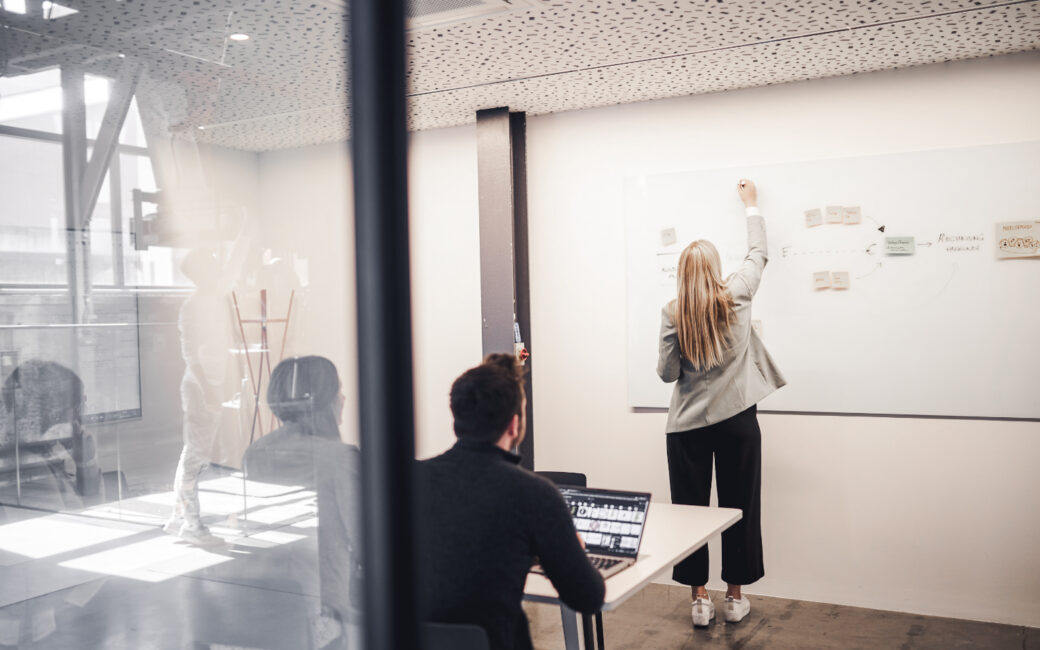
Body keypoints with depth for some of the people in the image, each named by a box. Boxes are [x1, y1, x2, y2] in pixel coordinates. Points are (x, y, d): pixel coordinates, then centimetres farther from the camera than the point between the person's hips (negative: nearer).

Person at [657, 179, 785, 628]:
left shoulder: (672, 313, -6)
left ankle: (699, 598, 16)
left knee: (690, 507, 8)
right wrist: (752, 205, 28)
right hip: (737, 420, 1)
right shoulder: (736, 297, -3)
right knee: (739, 506, 10)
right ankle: (735, 597, 20)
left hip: (688, 423, 0)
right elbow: (758, 253, 15)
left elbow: (667, 373, -2)